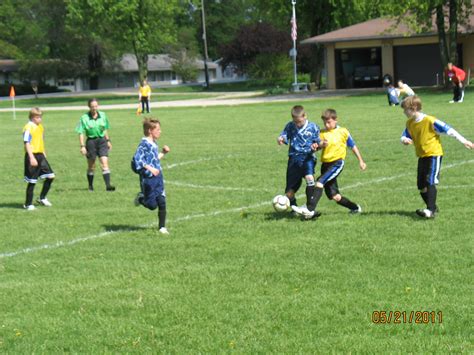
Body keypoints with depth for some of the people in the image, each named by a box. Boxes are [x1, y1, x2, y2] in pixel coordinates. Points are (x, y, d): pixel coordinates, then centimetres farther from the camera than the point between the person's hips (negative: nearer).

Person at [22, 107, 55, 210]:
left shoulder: (40, 127, 12)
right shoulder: (28, 128, -14)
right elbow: (27, 143, -18)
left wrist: (44, 154, 22)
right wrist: (31, 158, -23)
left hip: (40, 155, 8)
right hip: (32, 156, -8)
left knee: (50, 176, 3)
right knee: (32, 181, -2)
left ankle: (42, 198, 19)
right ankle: (28, 204, 8)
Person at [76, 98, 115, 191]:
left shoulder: (103, 115, 2)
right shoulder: (84, 118, -9)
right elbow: (81, 133, -8)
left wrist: (108, 140, 16)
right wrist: (82, 146, -14)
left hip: (102, 141, 2)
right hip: (91, 141, -2)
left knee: (105, 164, -10)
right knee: (91, 167, 10)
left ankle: (108, 185, -15)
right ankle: (90, 186, 27)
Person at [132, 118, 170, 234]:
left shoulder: (154, 144, 12)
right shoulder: (144, 144, -14)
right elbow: (137, 159, -23)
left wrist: (163, 153, 13)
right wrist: (150, 169, -28)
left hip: (158, 177, 8)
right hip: (148, 179, -8)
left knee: (162, 203, 4)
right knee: (152, 205, 0)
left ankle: (162, 227, 13)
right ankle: (141, 198, 30)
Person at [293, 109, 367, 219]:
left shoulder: (343, 132, 2)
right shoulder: (322, 133, 10)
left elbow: (353, 146, 12)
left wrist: (361, 161, 16)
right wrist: (321, 144, -22)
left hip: (337, 163, -5)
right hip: (325, 164, 5)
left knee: (320, 182, -27)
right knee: (334, 196, 4)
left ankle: (310, 210, -34)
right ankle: (355, 208, 26)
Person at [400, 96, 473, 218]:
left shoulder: (430, 121, -17)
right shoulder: (410, 123, 4)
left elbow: (448, 129, -14)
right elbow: (404, 136, 10)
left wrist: (463, 140, -14)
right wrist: (404, 140, -17)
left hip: (434, 154, -8)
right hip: (422, 156, 8)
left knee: (430, 182, -19)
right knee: (421, 185, 9)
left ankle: (430, 210, -24)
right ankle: (433, 207, 26)